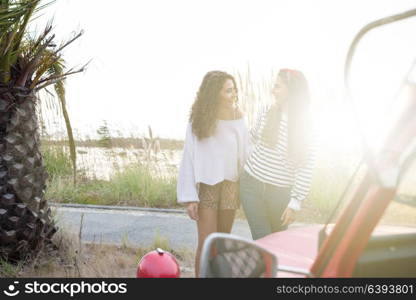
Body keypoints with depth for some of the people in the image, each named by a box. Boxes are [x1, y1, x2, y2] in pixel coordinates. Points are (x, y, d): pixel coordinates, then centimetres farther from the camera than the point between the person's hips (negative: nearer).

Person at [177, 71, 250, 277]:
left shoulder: (238, 119, -1)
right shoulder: (198, 121, -7)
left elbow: (245, 155, 0)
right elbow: (188, 159, -7)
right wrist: (189, 197, -12)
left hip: (230, 185, 3)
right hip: (206, 186, -2)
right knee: (207, 243, -5)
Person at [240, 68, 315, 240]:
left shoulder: (305, 125, -7)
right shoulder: (267, 113, -1)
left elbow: (305, 167, -7)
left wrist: (295, 203, -9)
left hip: (280, 193, -1)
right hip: (251, 184, 1)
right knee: (262, 240, -3)